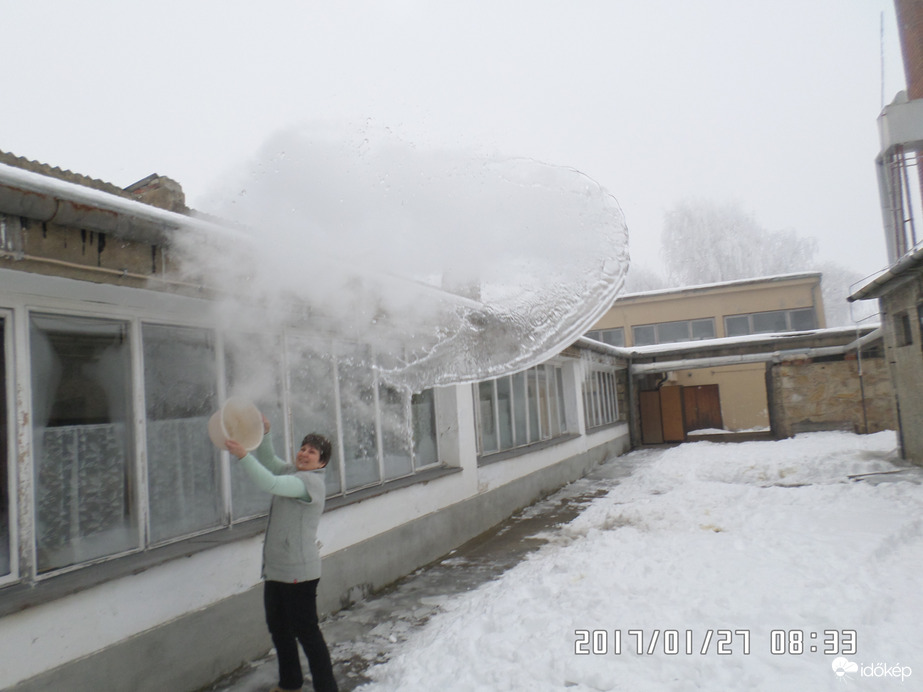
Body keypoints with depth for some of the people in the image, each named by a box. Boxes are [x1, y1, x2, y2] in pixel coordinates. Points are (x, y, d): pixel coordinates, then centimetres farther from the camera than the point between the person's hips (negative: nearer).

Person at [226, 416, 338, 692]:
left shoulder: (311, 481, -19)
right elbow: (269, 460, 20)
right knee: (278, 628, 21)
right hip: (275, 569, 10)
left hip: (298, 571, -10)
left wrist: (243, 455, -34)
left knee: (306, 632, -4)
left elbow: (271, 484, -31)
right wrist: (263, 433, 2)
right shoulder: (291, 472, 9)